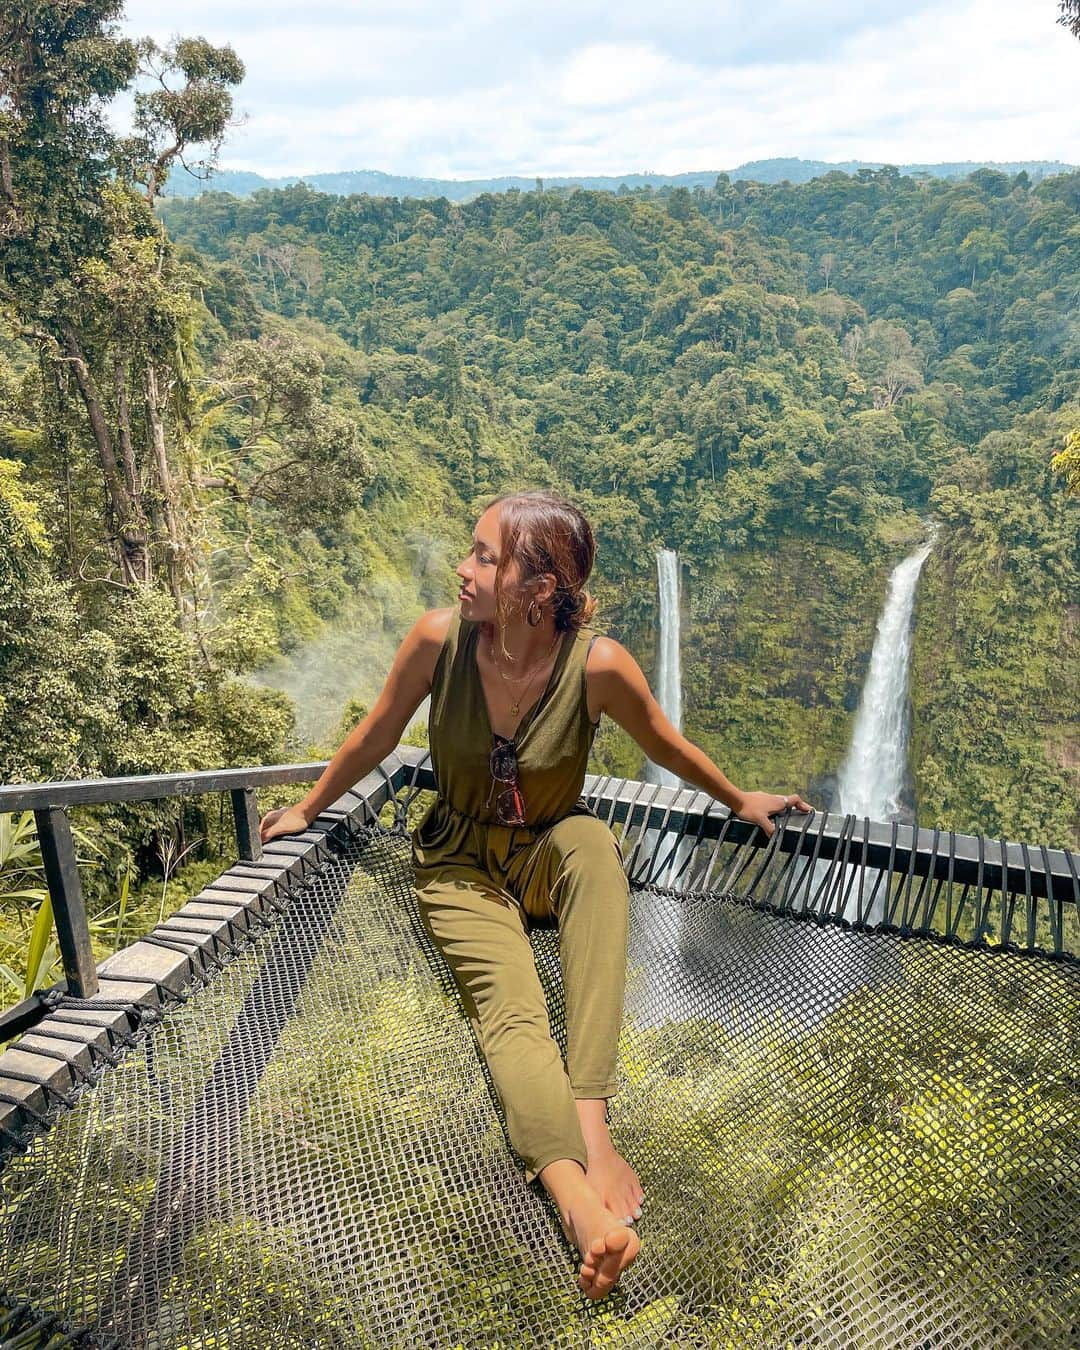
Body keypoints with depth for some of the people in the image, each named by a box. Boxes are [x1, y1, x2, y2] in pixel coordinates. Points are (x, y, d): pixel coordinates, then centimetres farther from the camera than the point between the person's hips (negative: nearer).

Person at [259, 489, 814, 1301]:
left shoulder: (598, 664, -22)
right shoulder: (440, 638, -19)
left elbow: (666, 746, -2)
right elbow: (375, 737, -2)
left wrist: (740, 801, 12)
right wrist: (307, 811, 11)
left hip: (551, 856, 0)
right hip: (461, 862, 1)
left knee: (592, 841, -36)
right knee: (510, 1007, -26)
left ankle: (592, 1126, -39)